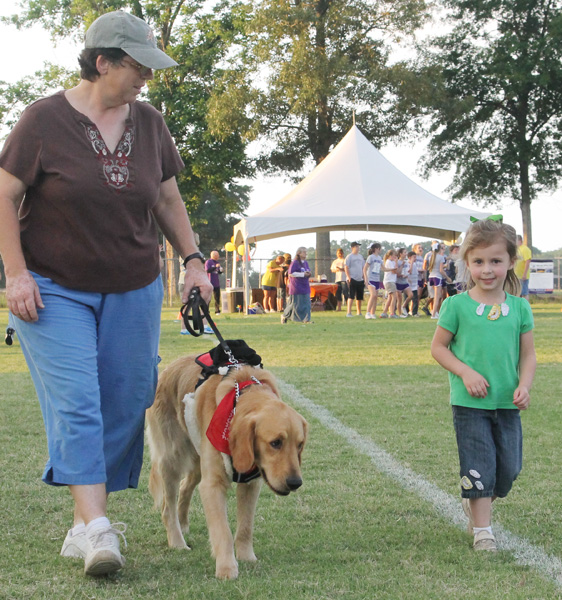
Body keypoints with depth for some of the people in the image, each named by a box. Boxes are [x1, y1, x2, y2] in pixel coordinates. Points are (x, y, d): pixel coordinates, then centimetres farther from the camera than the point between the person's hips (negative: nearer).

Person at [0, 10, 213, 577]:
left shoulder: (148, 122, 6)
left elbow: (168, 198, 17)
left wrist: (192, 260, 11)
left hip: (133, 291, 5)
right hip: (54, 290, -5)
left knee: (124, 407, 1)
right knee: (76, 403, -15)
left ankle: (82, 525, 11)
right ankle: (98, 530, -21)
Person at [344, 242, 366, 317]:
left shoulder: (360, 256, 18)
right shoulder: (349, 256, -2)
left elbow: (363, 267, 23)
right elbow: (346, 267, -7)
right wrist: (348, 277, -17)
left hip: (360, 279, 7)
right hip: (352, 279, -7)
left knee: (360, 297, 10)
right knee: (351, 296, -13)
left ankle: (359, 312, 18)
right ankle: (349, 312, -16)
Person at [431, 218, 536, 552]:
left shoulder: (519, 308, 2)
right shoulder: (457, 305, -5)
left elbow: (528, 355, 6)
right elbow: (439, 347, 0)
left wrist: (524, 386, -11)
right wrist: (466, 373, -13)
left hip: (507, 403, 3)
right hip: (470, 401, -3)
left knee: (509, 468, 9)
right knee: (478, 466, -4)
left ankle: (475, 505, 35)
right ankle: (482, 530, 6)